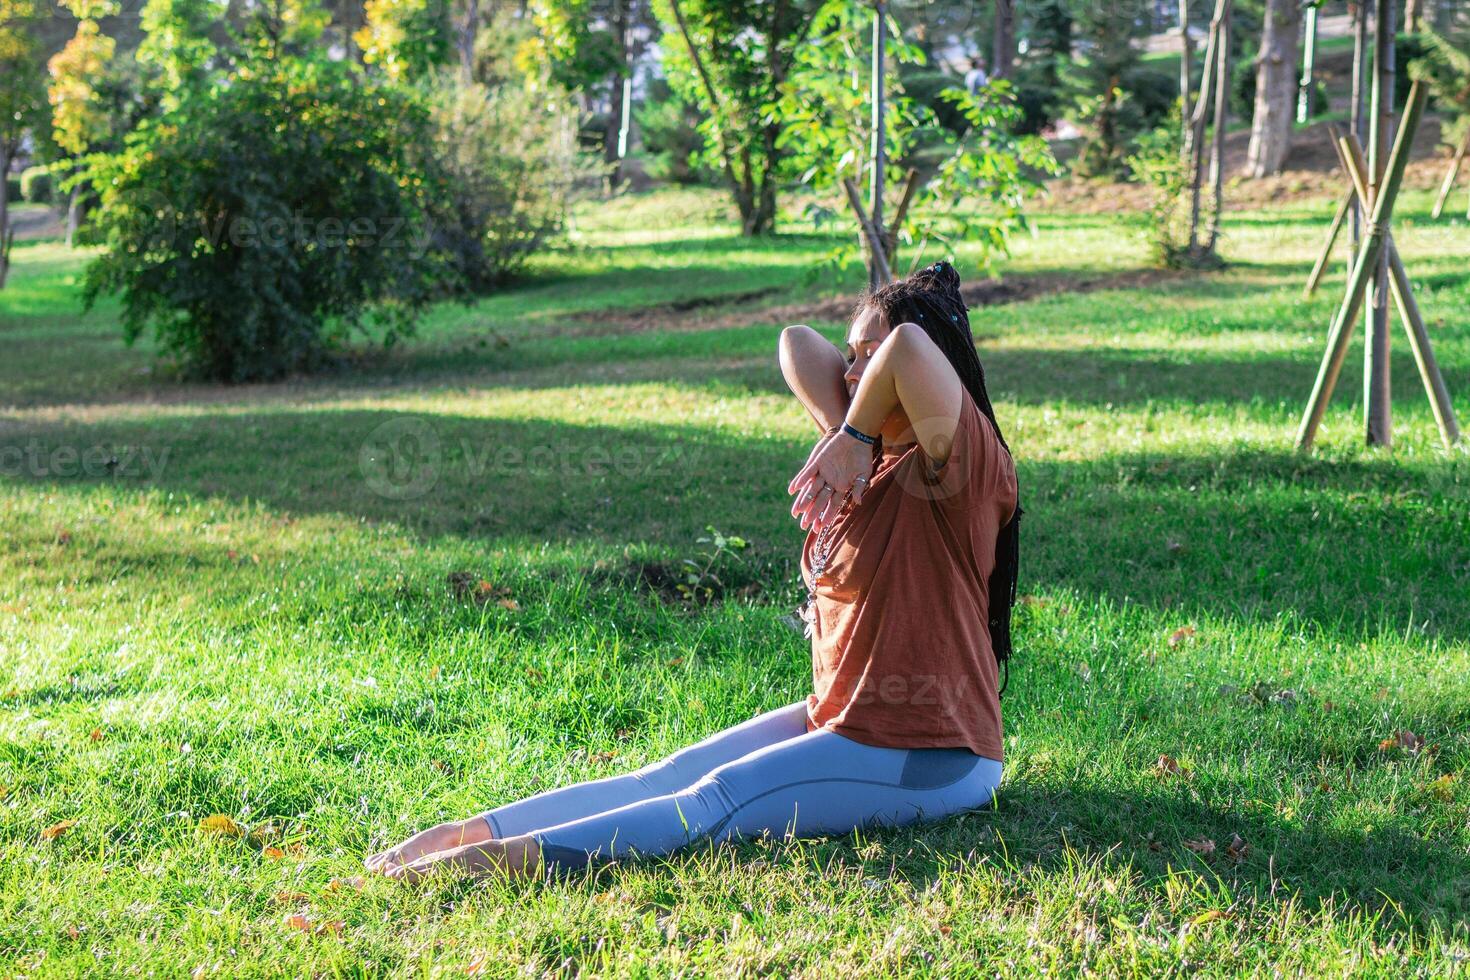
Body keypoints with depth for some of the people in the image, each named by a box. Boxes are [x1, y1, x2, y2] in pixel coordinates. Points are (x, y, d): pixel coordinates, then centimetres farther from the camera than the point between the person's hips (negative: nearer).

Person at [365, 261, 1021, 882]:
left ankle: (525, 855, -31)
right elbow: (797, 343, 13)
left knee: (719, 800, -22)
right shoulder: (868, 452, 9)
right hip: (839, 721, 8)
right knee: (671, 776, -6)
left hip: (928, 759, -8)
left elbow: (911, 348, -35)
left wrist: (853, 438, -17)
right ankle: (477, 830, -12)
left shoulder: (958, 465, -16)